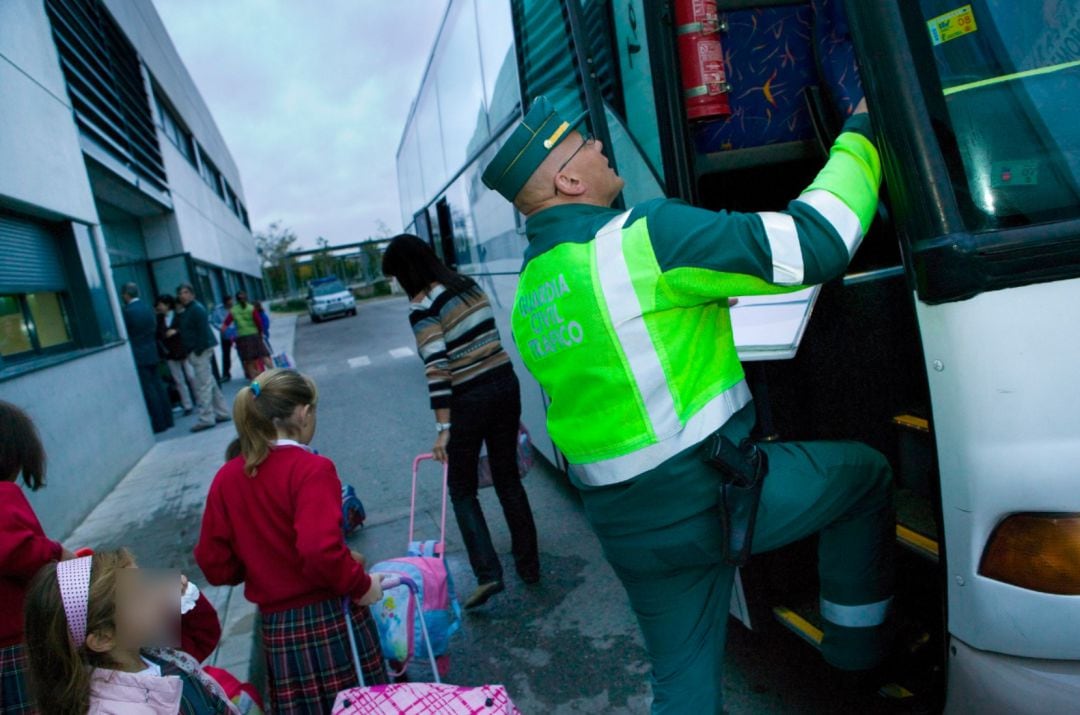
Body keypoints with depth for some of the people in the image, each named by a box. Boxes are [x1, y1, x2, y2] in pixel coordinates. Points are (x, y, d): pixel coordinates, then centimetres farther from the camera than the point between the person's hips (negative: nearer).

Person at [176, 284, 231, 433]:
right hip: (196, 352, 10)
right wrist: (190, 352, 14)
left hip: (200, 352, -10)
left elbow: (203, 331, -20)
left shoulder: (196, 309, -11)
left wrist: (198, 351, -21)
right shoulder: (187, 311, 19)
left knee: (203, 385, -8)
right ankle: (222, 413, 20)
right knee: (211, 383, 14)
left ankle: (206, 418, -5)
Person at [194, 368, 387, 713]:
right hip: (332, 619, -5)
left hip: (276, 629, 5)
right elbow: (321, 549, -28)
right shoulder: (311, 468, -17)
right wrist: (360, 583, -13)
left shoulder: (227, 478, -1)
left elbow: (214, 565, 4)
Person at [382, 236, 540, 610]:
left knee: (462, 488, 10)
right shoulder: (468, 285, 8)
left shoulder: (422, 307, -13)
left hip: (470, 399, -6)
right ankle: (529, 564, 25)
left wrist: (443, 428, -19)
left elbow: (437, 368, -19)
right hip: (506, 383, 7)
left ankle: (488, 573, 3)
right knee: (508, 477, 17)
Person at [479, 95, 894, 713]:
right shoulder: (643, 238, -19)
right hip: (719, 491, -7)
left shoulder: (529, 299, 7)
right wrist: (861, 135, -4)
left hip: (626, 526, 7)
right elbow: (816, 243, -21)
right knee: (867, 473, 20)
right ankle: (859, 644, 34)